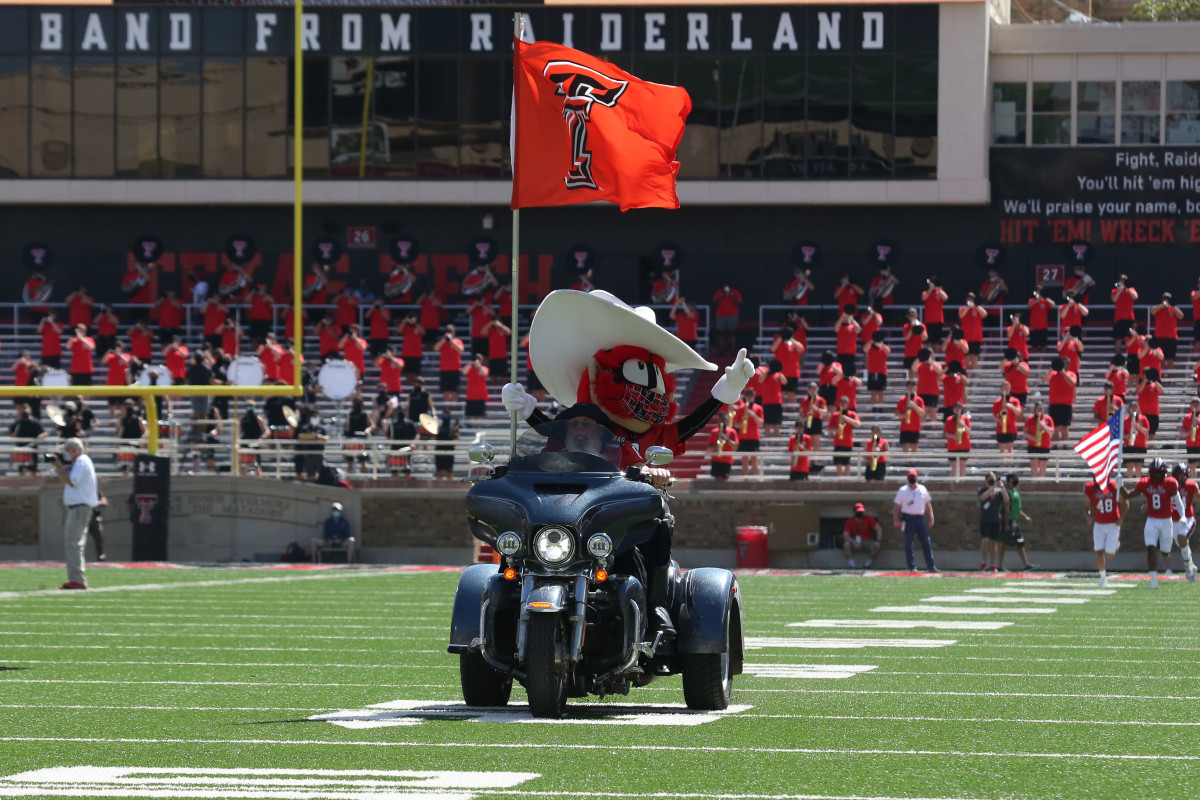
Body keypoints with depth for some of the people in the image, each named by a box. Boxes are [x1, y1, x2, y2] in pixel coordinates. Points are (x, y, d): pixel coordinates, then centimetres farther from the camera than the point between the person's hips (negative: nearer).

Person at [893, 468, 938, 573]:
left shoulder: (923, 489, 11)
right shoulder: (903, 490, 2)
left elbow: (928, 504, 15)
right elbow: (896, 506, 0)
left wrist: (931, 518, 6)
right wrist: (896, 520, -11)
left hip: (920, 518, 3)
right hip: (908, 519, -3)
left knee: (927, 543, -1)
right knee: (908, 544, -3)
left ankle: (931, 566, 0)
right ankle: (912, 567, 3)